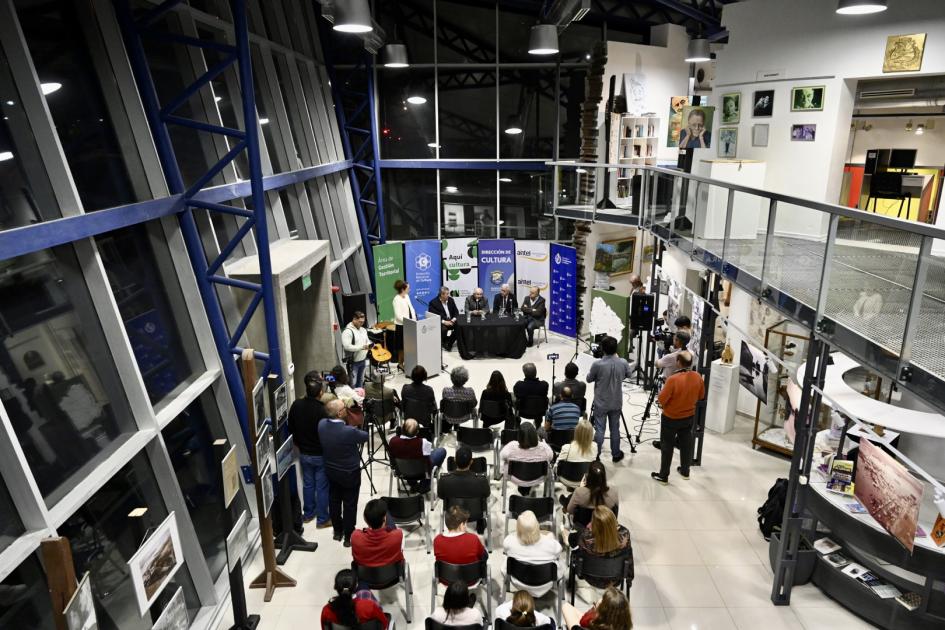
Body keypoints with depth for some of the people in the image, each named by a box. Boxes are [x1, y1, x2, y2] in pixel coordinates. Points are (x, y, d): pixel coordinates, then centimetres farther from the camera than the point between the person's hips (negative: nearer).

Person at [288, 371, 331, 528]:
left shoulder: (296, 405, -10)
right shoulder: (322, 410, -27)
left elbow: (291, 428, 3)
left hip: (304, 454, 5)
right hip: (321, 455, -5)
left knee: (308, 484, 21)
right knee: (322, 487, 9)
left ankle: (308, 514, 36)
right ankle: (322, 519, 20)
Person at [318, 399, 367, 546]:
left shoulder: (321, 425, -17)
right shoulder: (349, 432, -33)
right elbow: (365, 436, -12)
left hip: (331, 471, 6)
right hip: (350, 473, -6)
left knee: (334, 501, 22)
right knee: (349, 505, 12)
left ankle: (337, 531, 40)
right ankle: (348, 537, 25)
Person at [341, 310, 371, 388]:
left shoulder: (363, 330, 8)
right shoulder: (348, 331, -17)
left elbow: (367, 341, 20)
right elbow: (347, 346, -26)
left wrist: (369, 345, -6)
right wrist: (362, 347, -27)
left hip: (362, 360, 7)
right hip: (353, 362, -7)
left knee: (360, 382, 19)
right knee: (353, 383, 0)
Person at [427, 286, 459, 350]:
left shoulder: (451, 300, 7)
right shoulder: (433, 303, -10)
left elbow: (456, 311, 10)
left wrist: (453, 319, -12)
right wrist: (444, 322, -26)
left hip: (451, 321, 5)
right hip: (440, 322, -5)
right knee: (443, 329, -37)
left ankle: (449, 342, -3)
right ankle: (444, 343, -6)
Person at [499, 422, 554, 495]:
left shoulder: (512, 447, -31)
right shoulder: (543, 447, -30)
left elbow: (501, 456, -10)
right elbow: (551, 457, -7)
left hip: (517, 480, 0)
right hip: (537, 480, 0)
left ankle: (523, 489, 45)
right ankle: (527, 490, 46)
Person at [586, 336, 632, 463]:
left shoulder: (597, 364, -20)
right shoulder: (623, 363, -10)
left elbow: (589, 379, -4)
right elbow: (629, 374, 11)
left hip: (601, 404, -3)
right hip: (616, 403, 3)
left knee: (599, 430, 5)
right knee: (615, 429, 15)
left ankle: (595, 456, 11)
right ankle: (616, 454, 27)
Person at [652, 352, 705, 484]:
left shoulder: (673, 379, -29)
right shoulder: (698, 377, -11)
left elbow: (662, 400, -21)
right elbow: (701, 396, 5)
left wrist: (662, 390, -3)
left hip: (671, 418, -5)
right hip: (689, 417, 5)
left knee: (667, 446, 8)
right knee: (686, 444, 21)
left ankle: (663, 476, 17)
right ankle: (685, 471, 36)